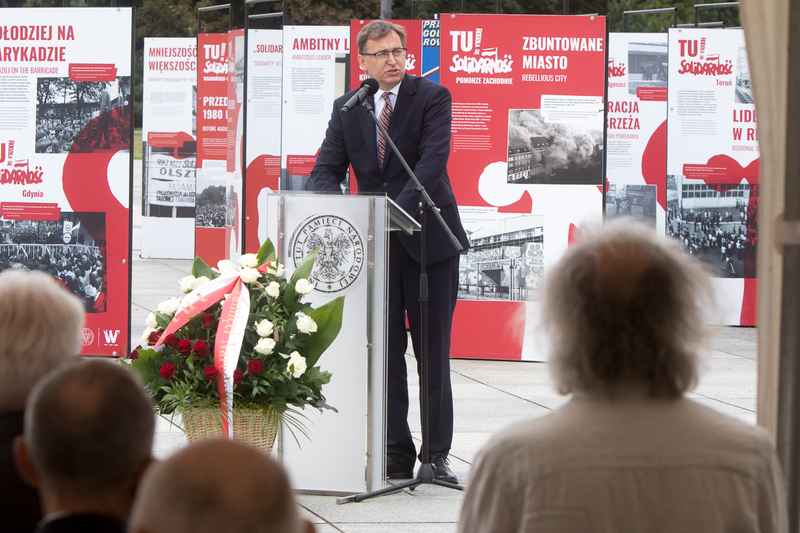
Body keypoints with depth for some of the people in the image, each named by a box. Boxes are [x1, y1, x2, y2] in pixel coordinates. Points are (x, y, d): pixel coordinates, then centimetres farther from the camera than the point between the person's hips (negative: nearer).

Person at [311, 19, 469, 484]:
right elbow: (326, 170, 4)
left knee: (433, 350, 2)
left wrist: (396, 211, -29)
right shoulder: (346, 108, 7)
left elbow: (432, 161, -17)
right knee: (385, 351, 3)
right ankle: (396, 455, 8)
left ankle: (437, 454, 9)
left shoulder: (432, 97, -5)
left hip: (427, 239, -3)